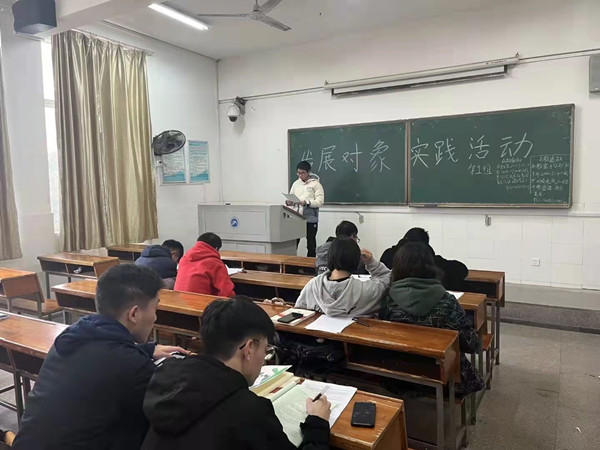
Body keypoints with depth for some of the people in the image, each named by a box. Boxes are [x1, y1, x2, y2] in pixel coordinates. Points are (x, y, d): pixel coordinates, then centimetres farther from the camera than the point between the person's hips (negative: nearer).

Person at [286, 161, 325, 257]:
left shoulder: (315, 184, -4)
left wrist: (306, 203, -26)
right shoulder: (296, 183, 11)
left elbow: (320, 201, -12)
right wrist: (288, 202, -9)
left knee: (311, 243, 8)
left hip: (311, 219, -4)